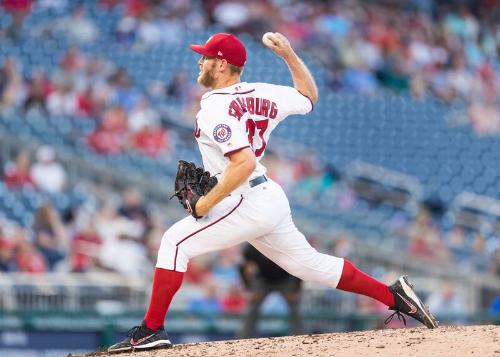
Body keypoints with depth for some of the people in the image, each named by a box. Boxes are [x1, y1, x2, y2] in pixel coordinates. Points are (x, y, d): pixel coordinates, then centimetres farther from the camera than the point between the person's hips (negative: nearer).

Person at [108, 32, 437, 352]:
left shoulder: (217, 109, -17)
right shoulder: (260, 94, 8)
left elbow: (244, 162, -27)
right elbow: (309, 96, 22)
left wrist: (208, 202, -22)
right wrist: (290, 55, 20)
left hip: (249, 204, -9)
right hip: (272, 198, 9)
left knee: (176, 243, -8)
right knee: (309, 263, 17)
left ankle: (152, 330, -11)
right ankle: (394, 296, 16)